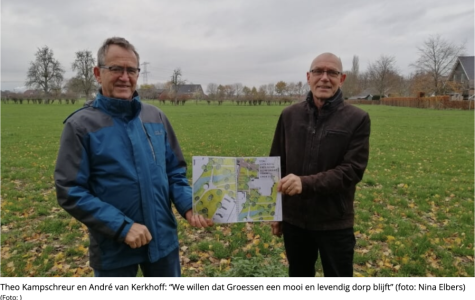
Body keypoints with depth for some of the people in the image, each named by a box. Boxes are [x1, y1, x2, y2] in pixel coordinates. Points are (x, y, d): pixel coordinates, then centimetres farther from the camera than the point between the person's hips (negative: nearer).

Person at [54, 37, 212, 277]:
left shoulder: (156, 117, 1)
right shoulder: (81, 125, -10)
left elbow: (175, 171, 7)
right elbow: (70, 192, -12)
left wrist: (188, 207, -10)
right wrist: (122, 226, -20)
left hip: (163, 239, 4)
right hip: (113, 249, -3)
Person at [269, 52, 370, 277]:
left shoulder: (357, 119, -7)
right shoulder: (289, 115, 1)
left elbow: (352, 170, -15)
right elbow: (276, 165, 7)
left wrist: (306, 183, -29)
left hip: (335, 223, -2)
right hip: (294, 219, 3)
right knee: (298, 280, 22)